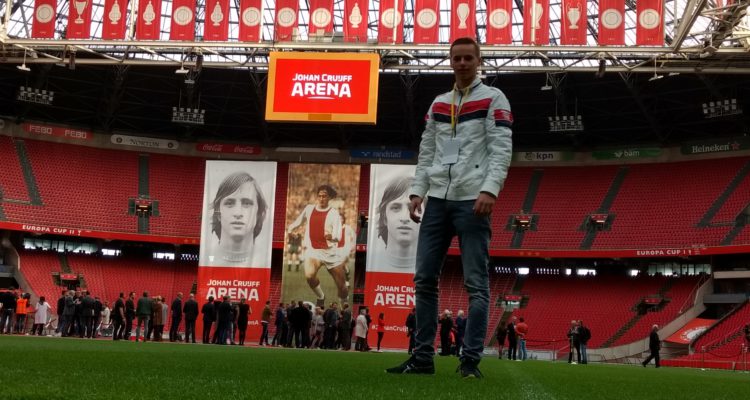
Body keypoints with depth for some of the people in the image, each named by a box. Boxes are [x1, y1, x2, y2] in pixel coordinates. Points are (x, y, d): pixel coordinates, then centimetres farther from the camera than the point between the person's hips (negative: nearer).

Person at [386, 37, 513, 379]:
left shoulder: (493, 99, 2)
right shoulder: (438, 104, 19)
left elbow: (502, 150, -7)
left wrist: (489, 190, -19)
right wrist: (418, 191, 7)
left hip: (471, 200, -6)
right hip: (437, 200, 6)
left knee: (476, 283, -4)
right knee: (424, 279, 3)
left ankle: (470, 360, -1)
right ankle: (423, 357, 10)